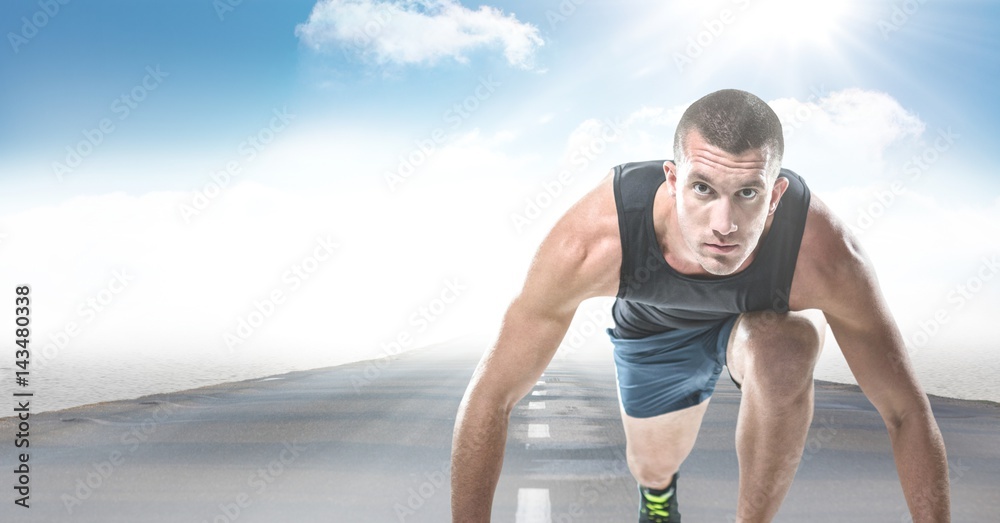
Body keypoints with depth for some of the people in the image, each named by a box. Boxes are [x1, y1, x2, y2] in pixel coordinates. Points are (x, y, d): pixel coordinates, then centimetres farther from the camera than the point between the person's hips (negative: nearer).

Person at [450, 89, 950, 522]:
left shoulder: (823, 256, -41)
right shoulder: (590, 244, -43)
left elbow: (907, 413, -27)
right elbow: (490, 397, -32)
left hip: (765, 315, 0)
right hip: (654, 326, 1)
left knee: (787, 349, -34)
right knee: (653, 467, 13)